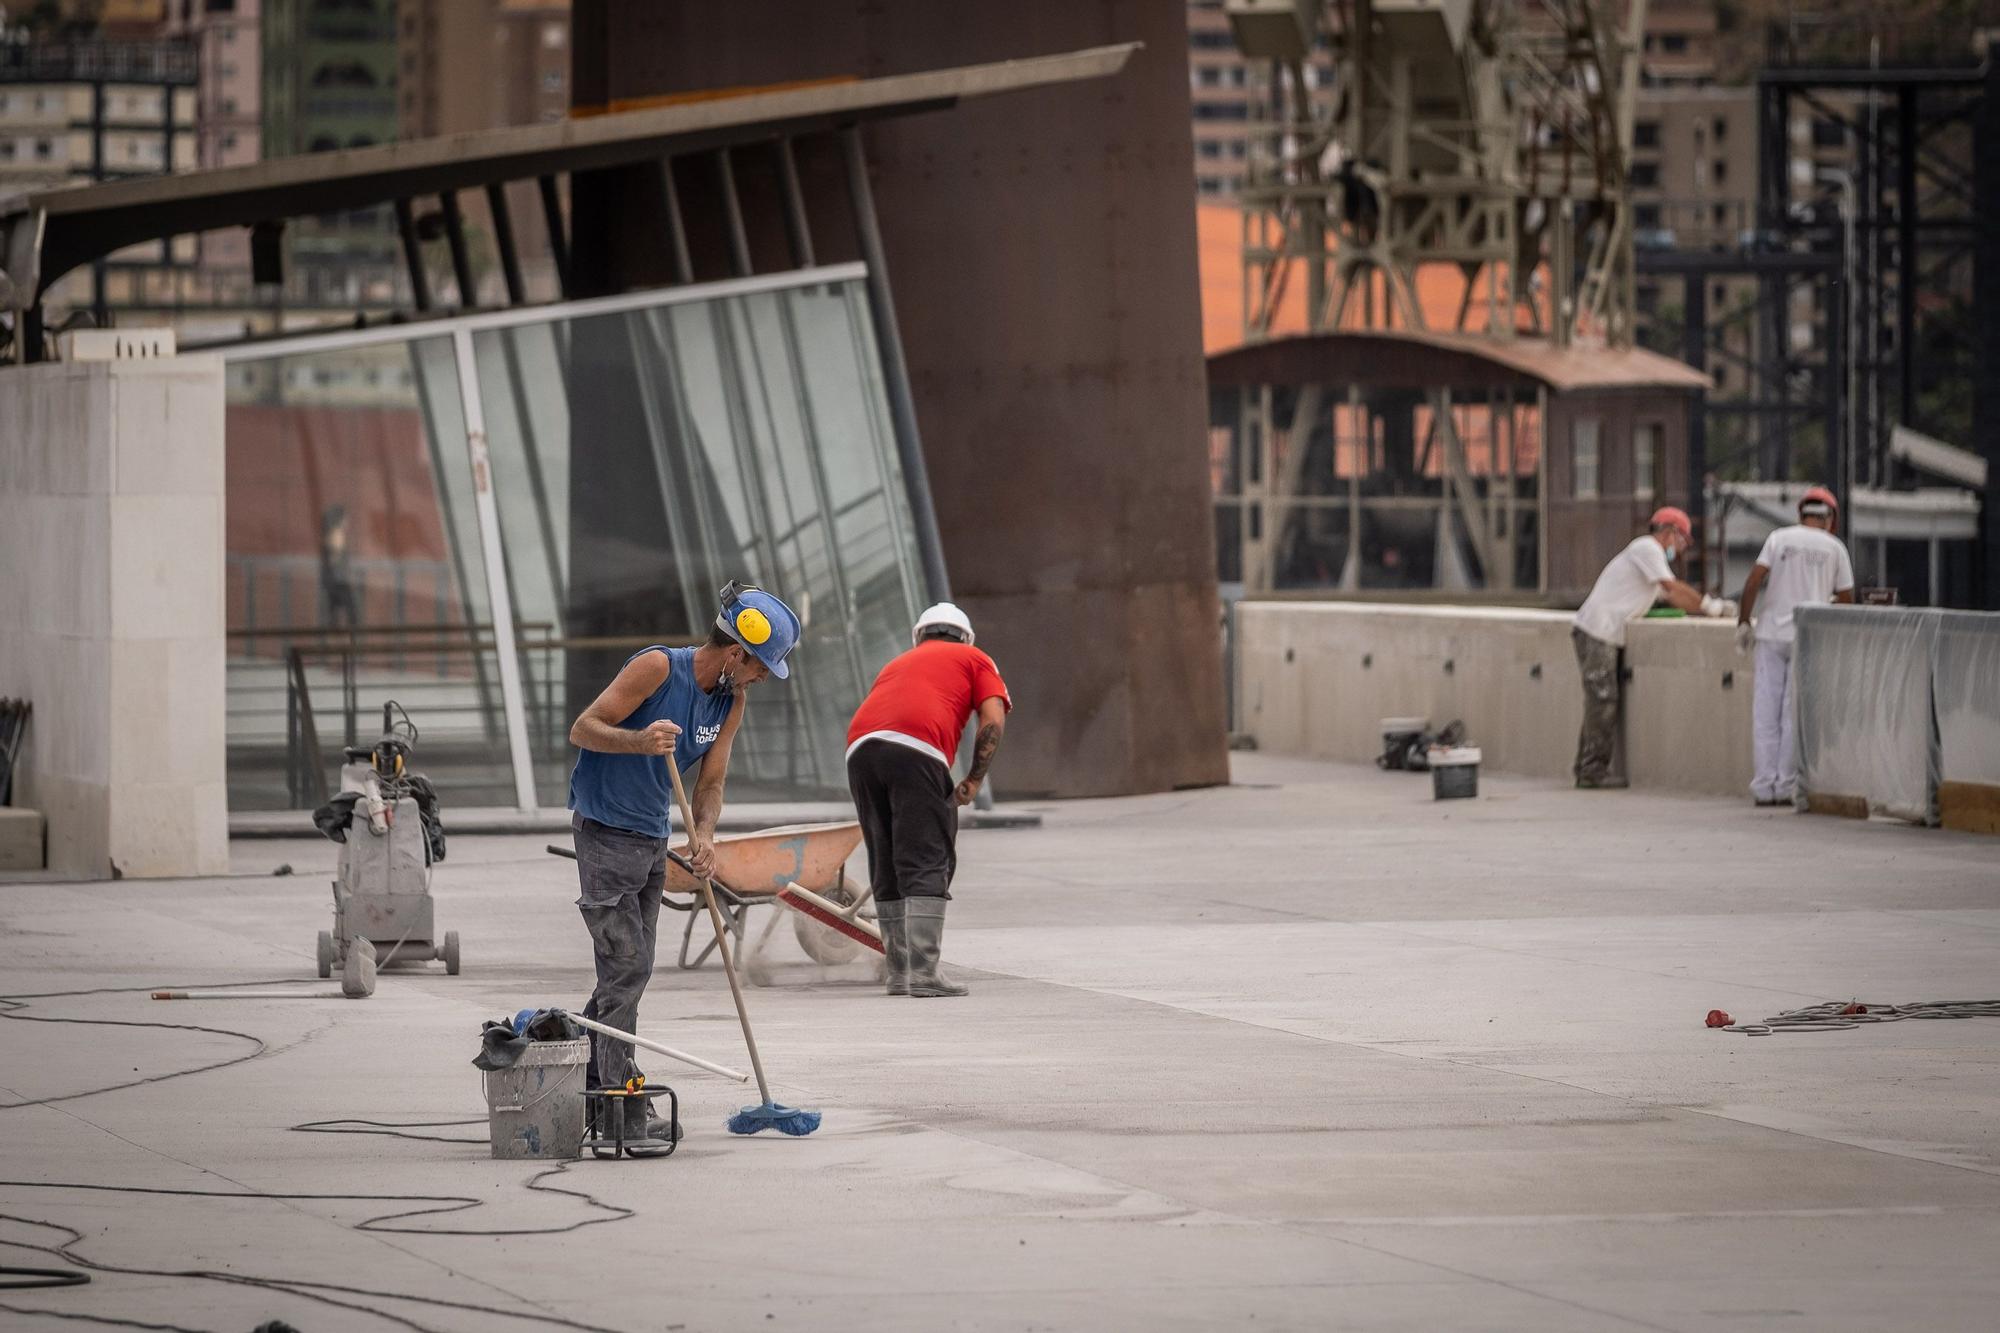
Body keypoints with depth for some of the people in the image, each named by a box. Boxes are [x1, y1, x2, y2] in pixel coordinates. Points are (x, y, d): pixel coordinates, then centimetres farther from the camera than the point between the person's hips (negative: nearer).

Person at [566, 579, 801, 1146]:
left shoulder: (732, 700, 4)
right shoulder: (658, 668, -18)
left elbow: (710, 782, 6)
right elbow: (582, 729, -18)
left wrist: (703, 834, -14)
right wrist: (639, 741, -36)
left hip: (653, 839, 8)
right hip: (605, 834, -8)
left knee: (626, 970, 13)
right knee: (627, 966, -12)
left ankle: (584, 1091, 23)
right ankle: (622, 1105, -11)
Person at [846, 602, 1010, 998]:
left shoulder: (899, 664, 39)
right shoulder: (975, 660, 24)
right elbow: (993, 721, 6)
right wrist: (974, 780, 13)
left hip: (860, 747, 5)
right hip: (917, 750, -5)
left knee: (886, 867, 13)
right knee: (927, 864, -4)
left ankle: (900, 972, 15)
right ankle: (923, 973, -13)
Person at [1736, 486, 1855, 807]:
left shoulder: (1779, 538, 5)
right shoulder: (1834, 547, 6)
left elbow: (1754, 581, -3)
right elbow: (1846, 597, 8)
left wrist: (1744, 621, 3)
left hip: (1772, 634, 1)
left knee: (1766, 711, 3)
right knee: (1795, 714, 3)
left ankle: (1764, 786, 0)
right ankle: (1785, 787, 0)